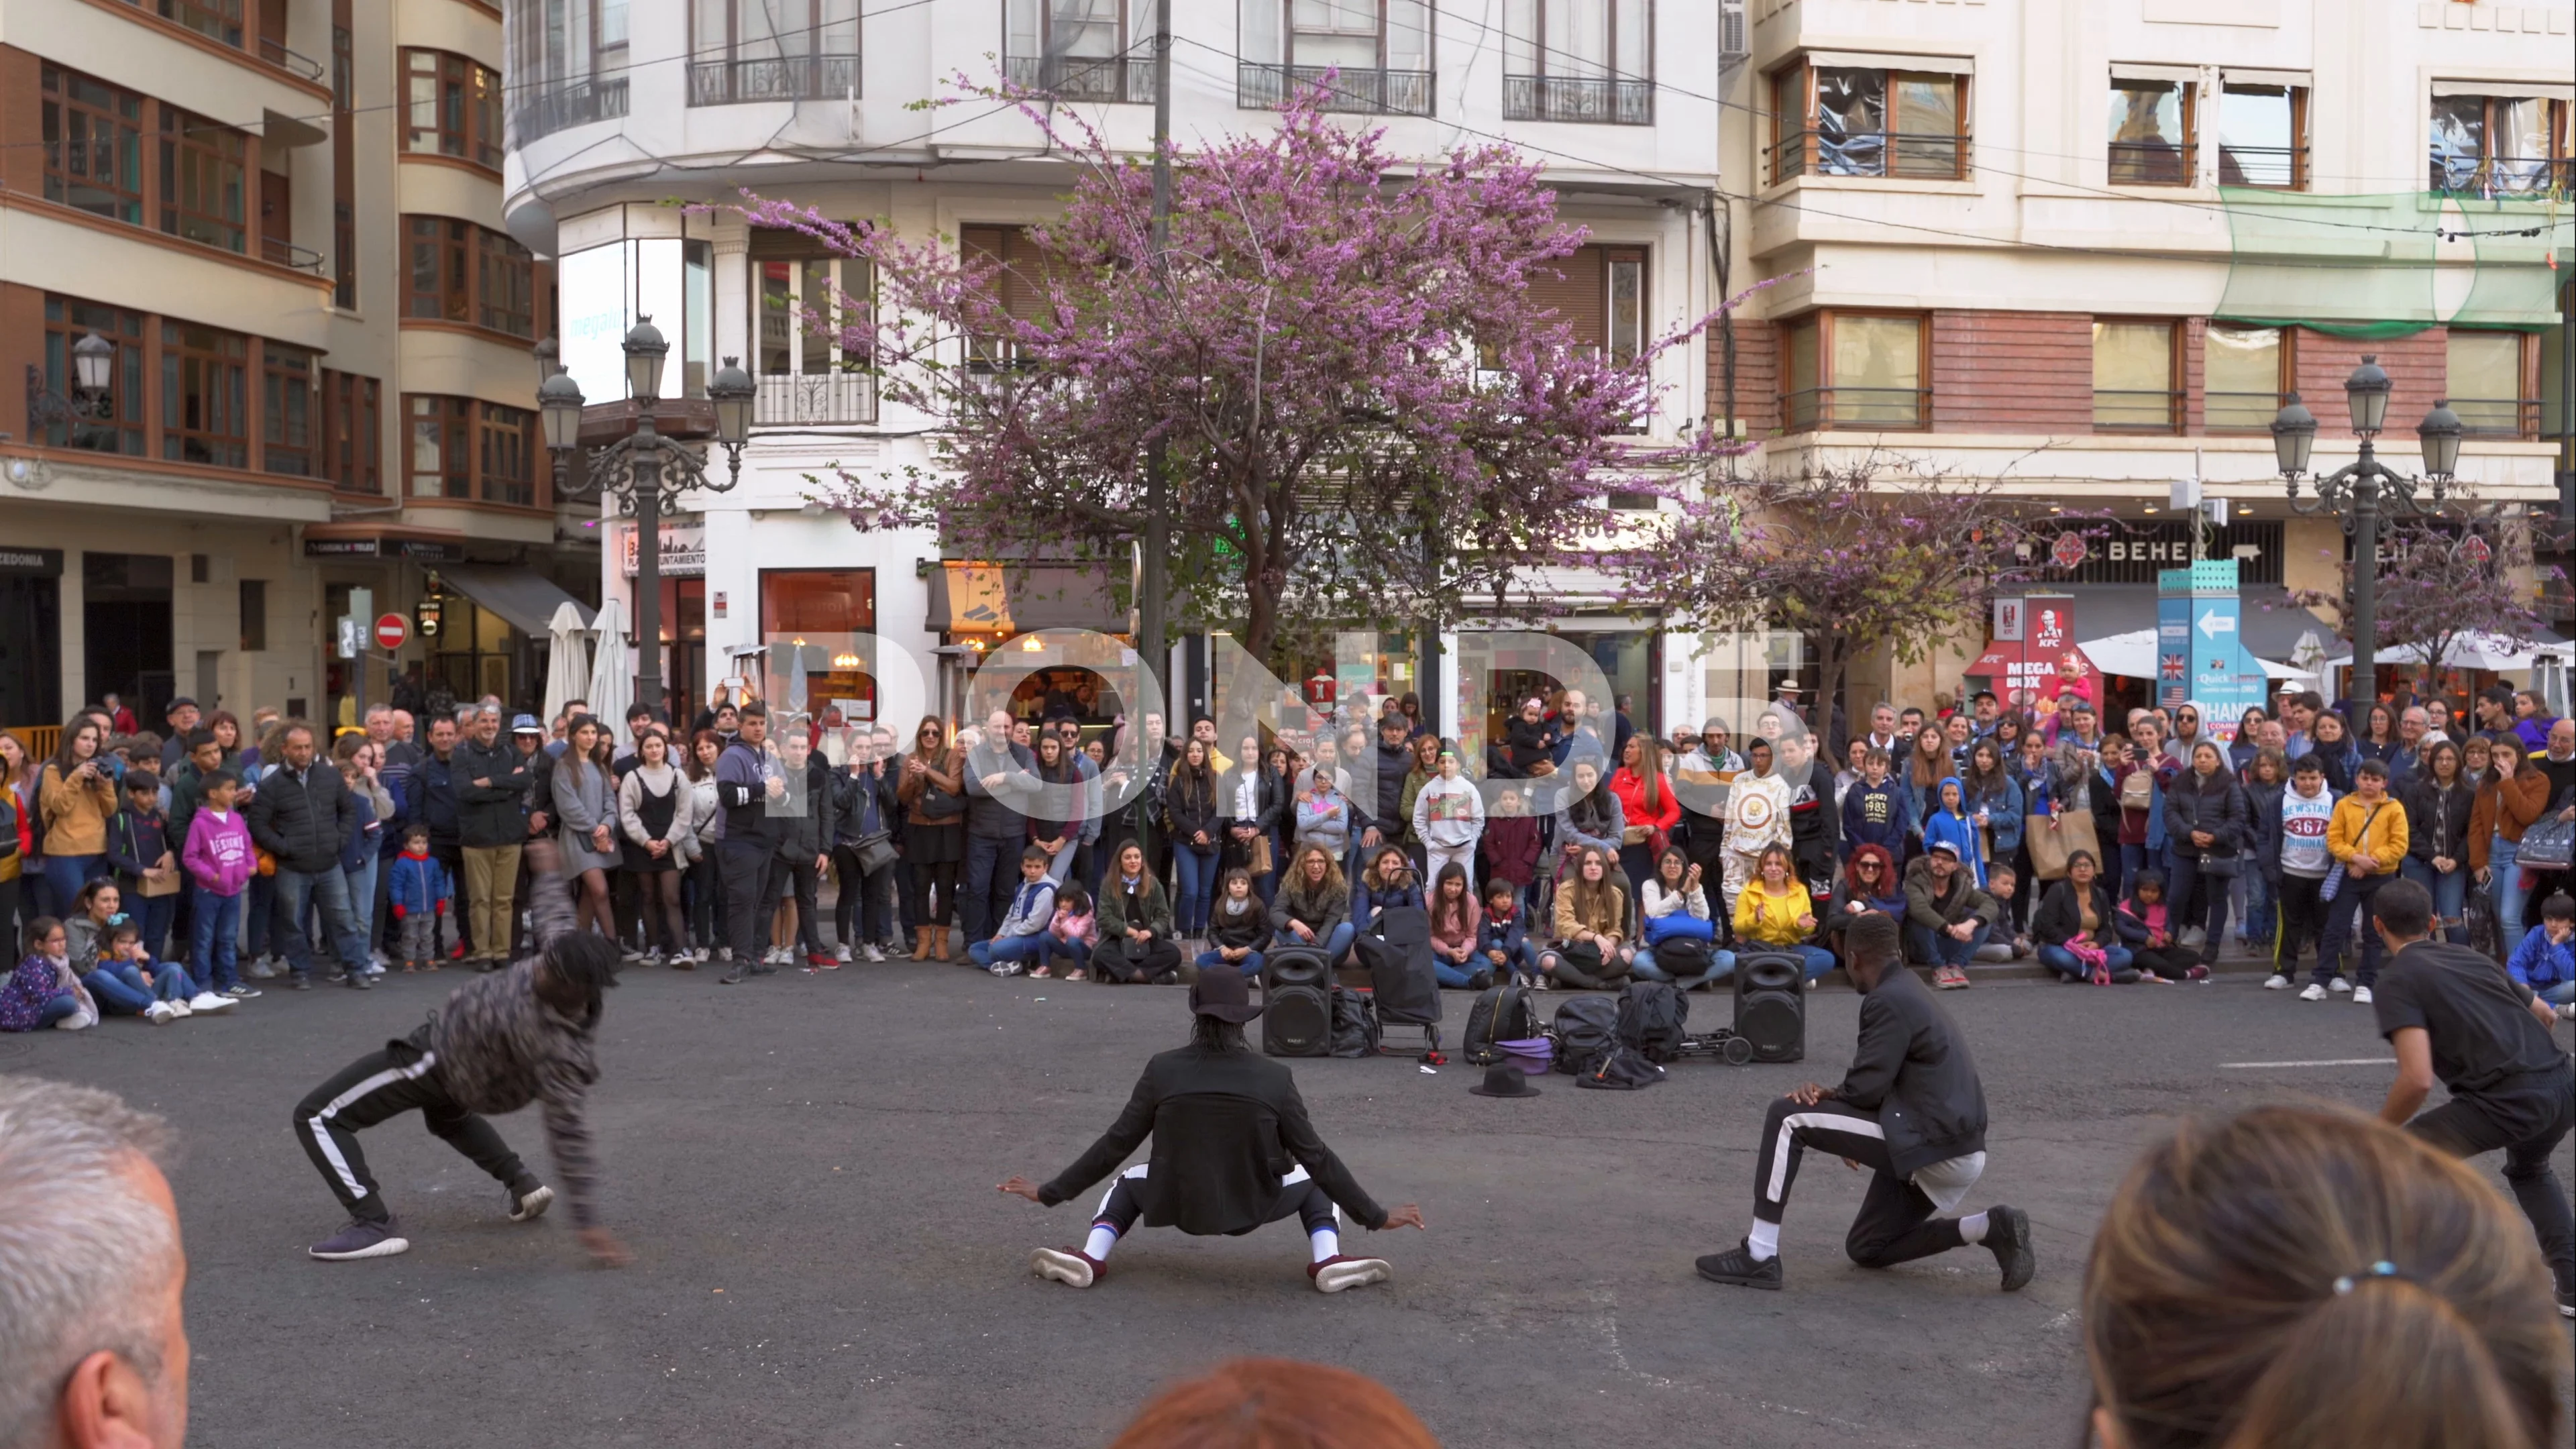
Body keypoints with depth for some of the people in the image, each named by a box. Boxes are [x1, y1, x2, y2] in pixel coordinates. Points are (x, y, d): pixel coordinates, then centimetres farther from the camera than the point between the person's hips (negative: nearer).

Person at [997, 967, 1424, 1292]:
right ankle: (1327, 1261, 0)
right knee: (1313, 1178, 26)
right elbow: (1315, 1155, -4)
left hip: (1177, 1206, 1)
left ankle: (1091, 1258, 5)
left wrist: (1049, 1193, 11)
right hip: (1251, 1209, -1)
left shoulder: (1163, 1071, -9)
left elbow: (1115, 1146, -2)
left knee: (1129, 1179, 31)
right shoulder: (1274, 1078, -10)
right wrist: (1377, 1217, 7)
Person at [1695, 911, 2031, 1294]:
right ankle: (1992, 1228, 11)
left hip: (1933, 1144, -10)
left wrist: (1823, 1096, 5)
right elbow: (1881, 1085, 20)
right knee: (1866, 1249, 24)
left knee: (1787, 1117, -11)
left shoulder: (1888, 1001, -13)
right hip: (1953, 1147, 10)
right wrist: (1829, 1097, 1)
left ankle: (1760, 1255, -10)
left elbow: (1866, 1090, -16)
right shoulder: (1909, 991, 19)